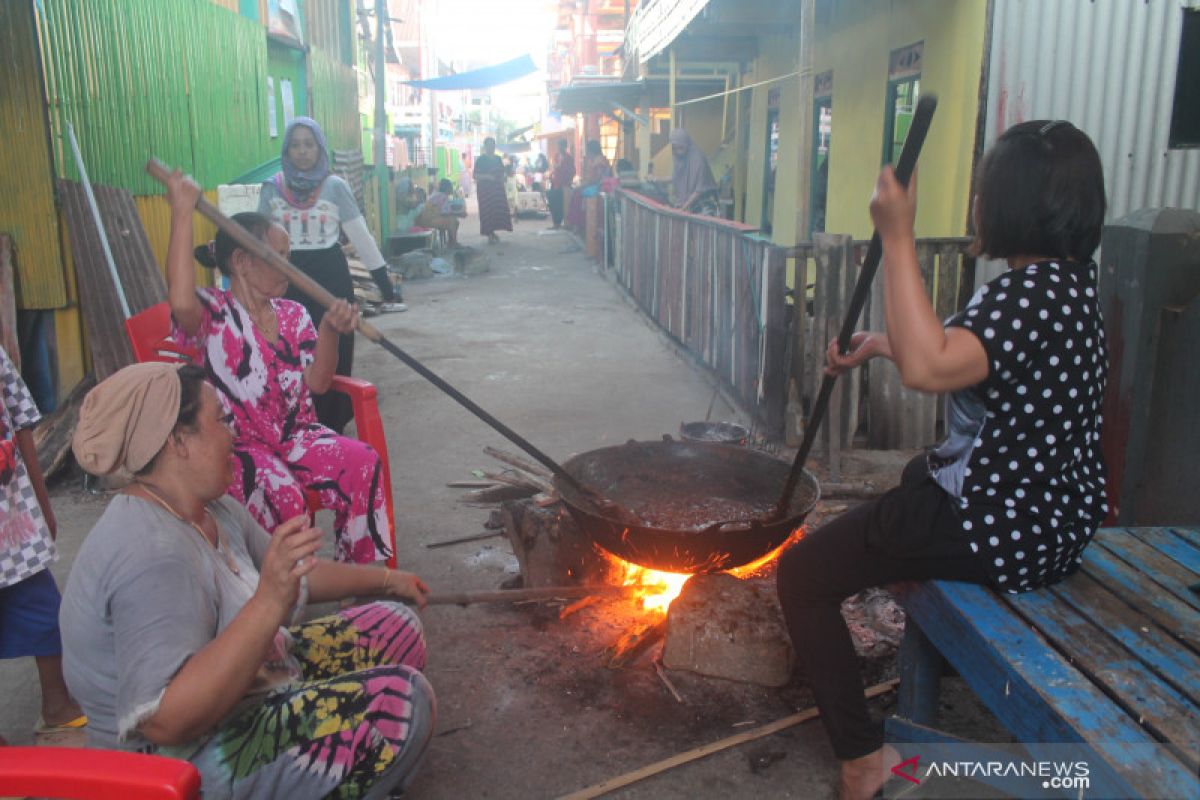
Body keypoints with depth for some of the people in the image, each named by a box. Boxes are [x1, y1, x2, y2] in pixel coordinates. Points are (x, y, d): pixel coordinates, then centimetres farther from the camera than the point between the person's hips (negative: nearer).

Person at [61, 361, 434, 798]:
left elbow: (295, 575, 16)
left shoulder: (212, 510, 0)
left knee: (398, 626, 11)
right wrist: (269, 604, -42)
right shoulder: (151, 553, -30)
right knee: (404, 698, -21)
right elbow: (167, 721, -36)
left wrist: (385, 579, 22)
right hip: (194, 765, -10)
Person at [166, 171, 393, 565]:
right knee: (277, 490, -35)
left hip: (295, 436, 5)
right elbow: (181, 301, -35)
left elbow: (316, 383, 1)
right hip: (237, 446, -5)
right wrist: (182, 212, -31)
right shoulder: (213, 314, -9)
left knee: (362, 462, -20)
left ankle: (360, 571, -5)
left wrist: (330, 331, -17)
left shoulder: (293, 315, 10)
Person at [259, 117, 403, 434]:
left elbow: (361, 237, -4)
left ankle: (333, 425, 14)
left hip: (331, 277, -2)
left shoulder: (335, 186, -3)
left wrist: (387, 288, -7)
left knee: (334, 357, 1)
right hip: (290, 280, 2)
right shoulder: (273, 189, 3)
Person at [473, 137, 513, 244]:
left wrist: (504, 176, 0)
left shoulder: (497, 158, 13)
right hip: (485, 188, -6)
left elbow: (501, 172, 23)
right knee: (487, 210, -7)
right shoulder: (481, 159, -4)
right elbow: (475, 175, -10)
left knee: (499, 210, 0)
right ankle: (489, 235, -3)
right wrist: (487, 176, -23)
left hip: (498, 188, 6)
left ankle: (492, 232, 13)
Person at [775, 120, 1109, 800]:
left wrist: (898, 236, -35)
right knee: (915, 476, 40)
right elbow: (963, 359, 20)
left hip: (1001, 529, -10)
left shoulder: (1034, 292, -25)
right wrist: (884, 344, 13)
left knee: (803, 574, -4)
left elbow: (928, 368, -42)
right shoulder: (1069, 281, 7)